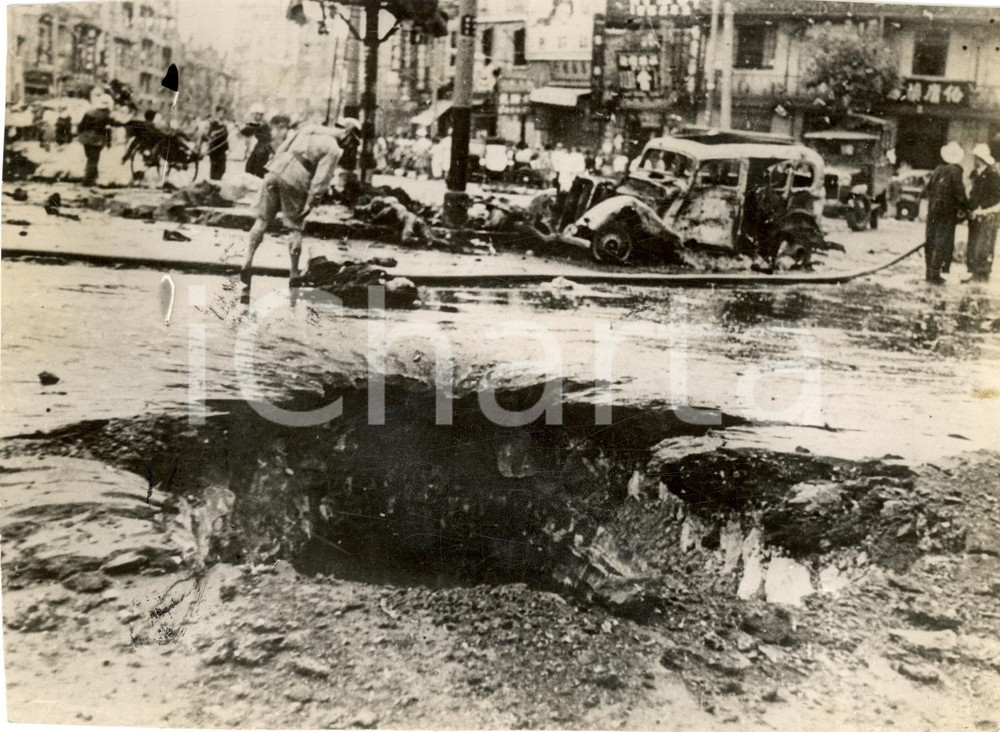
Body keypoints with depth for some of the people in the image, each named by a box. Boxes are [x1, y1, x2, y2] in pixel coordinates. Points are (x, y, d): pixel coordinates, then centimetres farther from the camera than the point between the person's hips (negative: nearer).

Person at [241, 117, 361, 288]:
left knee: (263, 220, 14)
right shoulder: (333, 149, -4)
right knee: (295, 228, 9)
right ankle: (294, 275, 15)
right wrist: (310, 203, -8)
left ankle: (248, 261, 11)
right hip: (294, 183, -5)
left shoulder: (310, 129, 17)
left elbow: (281, 149, 19)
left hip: (274, 171, 5)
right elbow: (321, 179, -12)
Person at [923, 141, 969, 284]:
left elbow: (929, 188, 11)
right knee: (944, 243, -1)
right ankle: (935, 274, -2)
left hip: (932, 212, 6)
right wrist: (964, 209, -1)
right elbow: (959, 192, -14)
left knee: (931, 242, 11)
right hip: (948, 213, -6)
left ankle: (930, 272, 19)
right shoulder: (955, 171, -13)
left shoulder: (938, 170, 5)